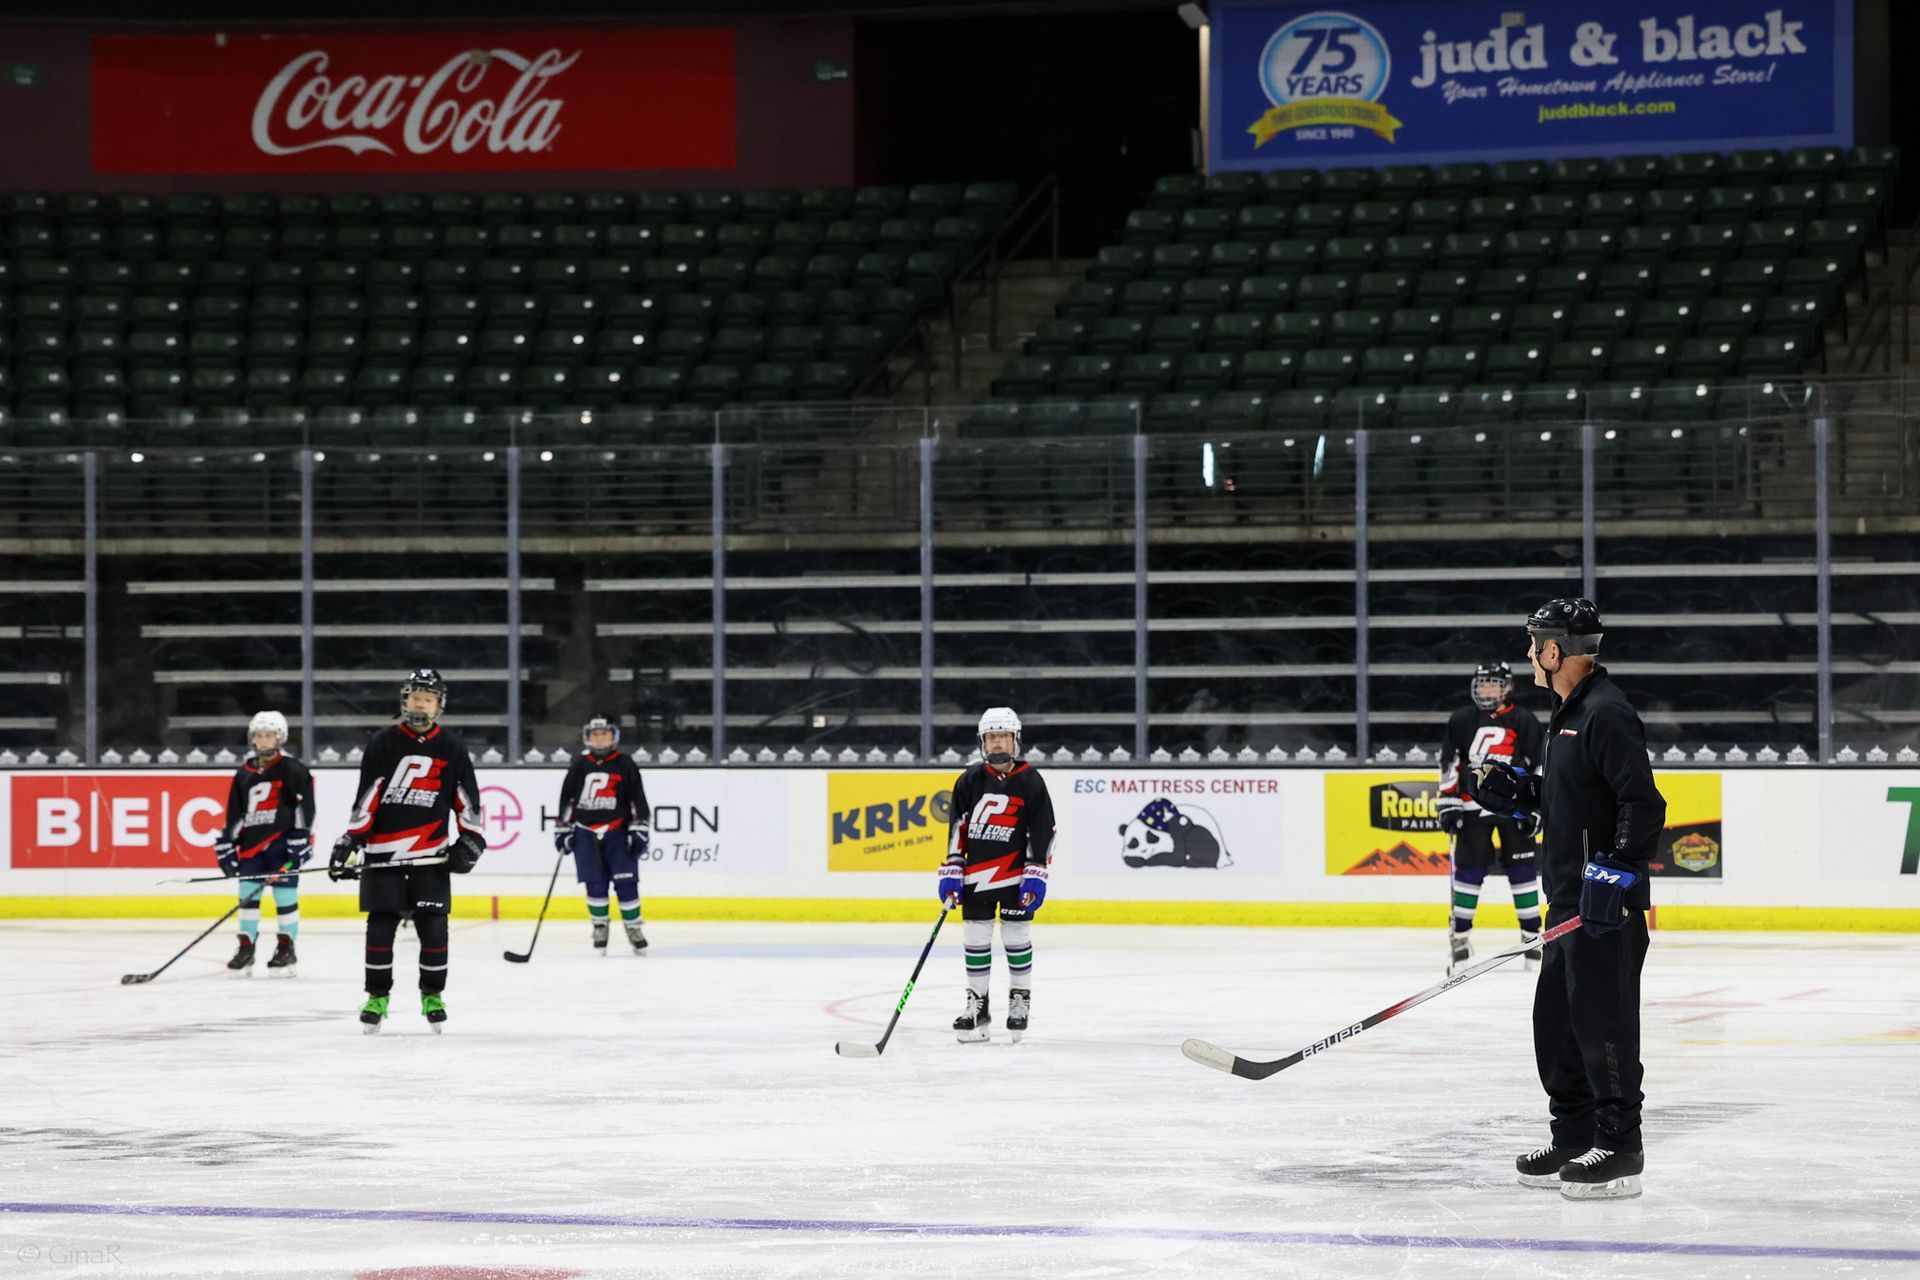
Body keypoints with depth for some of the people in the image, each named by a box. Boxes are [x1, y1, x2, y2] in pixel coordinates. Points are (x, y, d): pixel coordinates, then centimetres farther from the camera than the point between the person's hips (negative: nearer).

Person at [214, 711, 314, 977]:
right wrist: (226, 845, 11)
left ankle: (286, 949, 8)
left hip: (282, 844, -5)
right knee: (248, 895, 3)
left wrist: (300, 843, -12)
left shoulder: (293, 771, -3)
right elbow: (233, 813, 15)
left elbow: (303, 807, -7)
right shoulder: (244, 773, 12)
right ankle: (245, 948, 10)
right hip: (252, 845, 5)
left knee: (285, 896, -1)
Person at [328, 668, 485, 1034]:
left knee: (433, 925, -2)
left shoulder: (451, 748, 4)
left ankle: (432, 995, 11)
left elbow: (466, 798, 10)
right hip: (383, 850, -1)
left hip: (431, 853, 1)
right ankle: (377, 996, 9)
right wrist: (351, 841, -8)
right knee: (381, 924, -1)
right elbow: (366, 797, -3)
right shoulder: (384, 743, -2)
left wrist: (469, 839, 3)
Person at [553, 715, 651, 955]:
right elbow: (566, 798, 9)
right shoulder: (579, 765, 5)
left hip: (617, 831, -1)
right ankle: (599, 928, 11)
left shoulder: (625, 765, 1)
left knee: (625, 882, -6)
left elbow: (638, 798, 1)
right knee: (595, 883, -2)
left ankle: (633, 928, 6)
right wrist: (563, 828, 6)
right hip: (586, 833, 1)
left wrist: (640, 827, -5)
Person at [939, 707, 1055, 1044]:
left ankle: (1020, 1000, 16)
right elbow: (958, 826, 6)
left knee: (1016, 936, 1)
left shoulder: (1030, 781, -3)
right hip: (977, 874, 2)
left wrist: (1036, 874, -8)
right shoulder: (971, 780, 4)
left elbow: (1042, 831, -3)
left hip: (1015, 874, -2)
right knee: (976, 938, 4)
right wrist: (952, 870, 1)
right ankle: (977, 1006, 10)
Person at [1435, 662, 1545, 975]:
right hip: (1473, 807, 1)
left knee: (1521, 870, -1)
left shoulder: (1525, 723, -1)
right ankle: (1460, 935, 6)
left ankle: (1532, 935, 6)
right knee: (1469, 869, -2)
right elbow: (1449, 765, 6)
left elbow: (1539, 767, 0)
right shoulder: (1462, 721, 4)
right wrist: (1448, 804, 1)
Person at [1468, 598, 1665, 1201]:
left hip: (1608, 903, -11)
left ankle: (1619, 1149, -3)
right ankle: (1575, 1142, 22)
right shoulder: (1568, 711, 17)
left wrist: (1614, 873, -28)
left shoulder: (1606, 714, -16)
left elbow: (1643, 805, -22)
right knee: (1556, 1020, 14)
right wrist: (1515, 791, 12)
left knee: (1602, 1019, -8)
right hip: (1570, 900, 11)